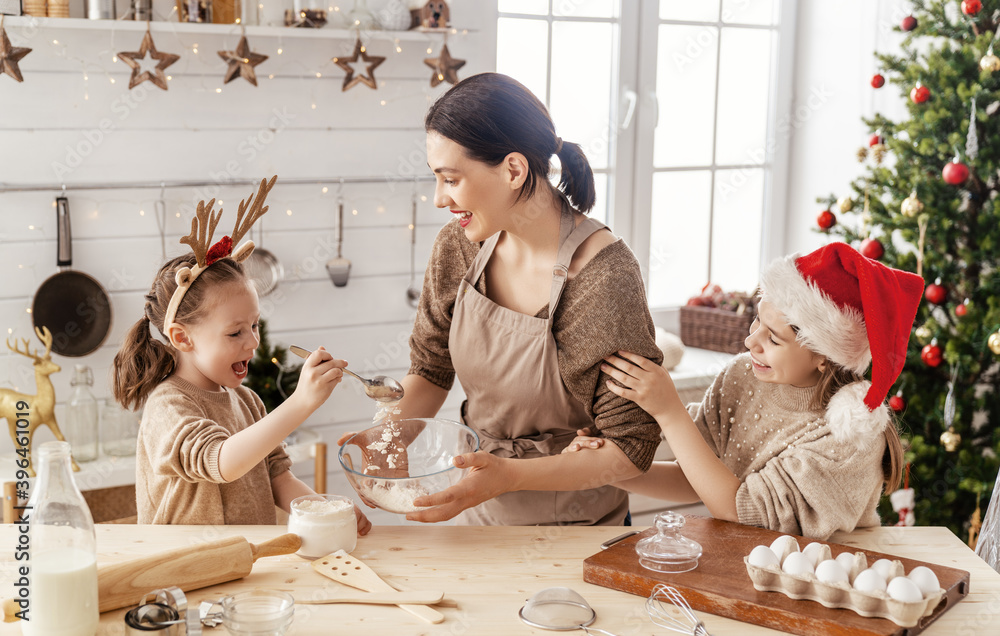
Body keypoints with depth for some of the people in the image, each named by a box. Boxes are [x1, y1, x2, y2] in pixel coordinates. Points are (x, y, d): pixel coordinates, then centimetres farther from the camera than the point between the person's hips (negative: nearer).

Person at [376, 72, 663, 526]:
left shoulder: (605, 276, -22)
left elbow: (631, 449, -18)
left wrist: (509, 476, -28)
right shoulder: (458, 249, -5)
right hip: (477, 516, 4)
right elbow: (431, 369, 9)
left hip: (576, 527, -3)